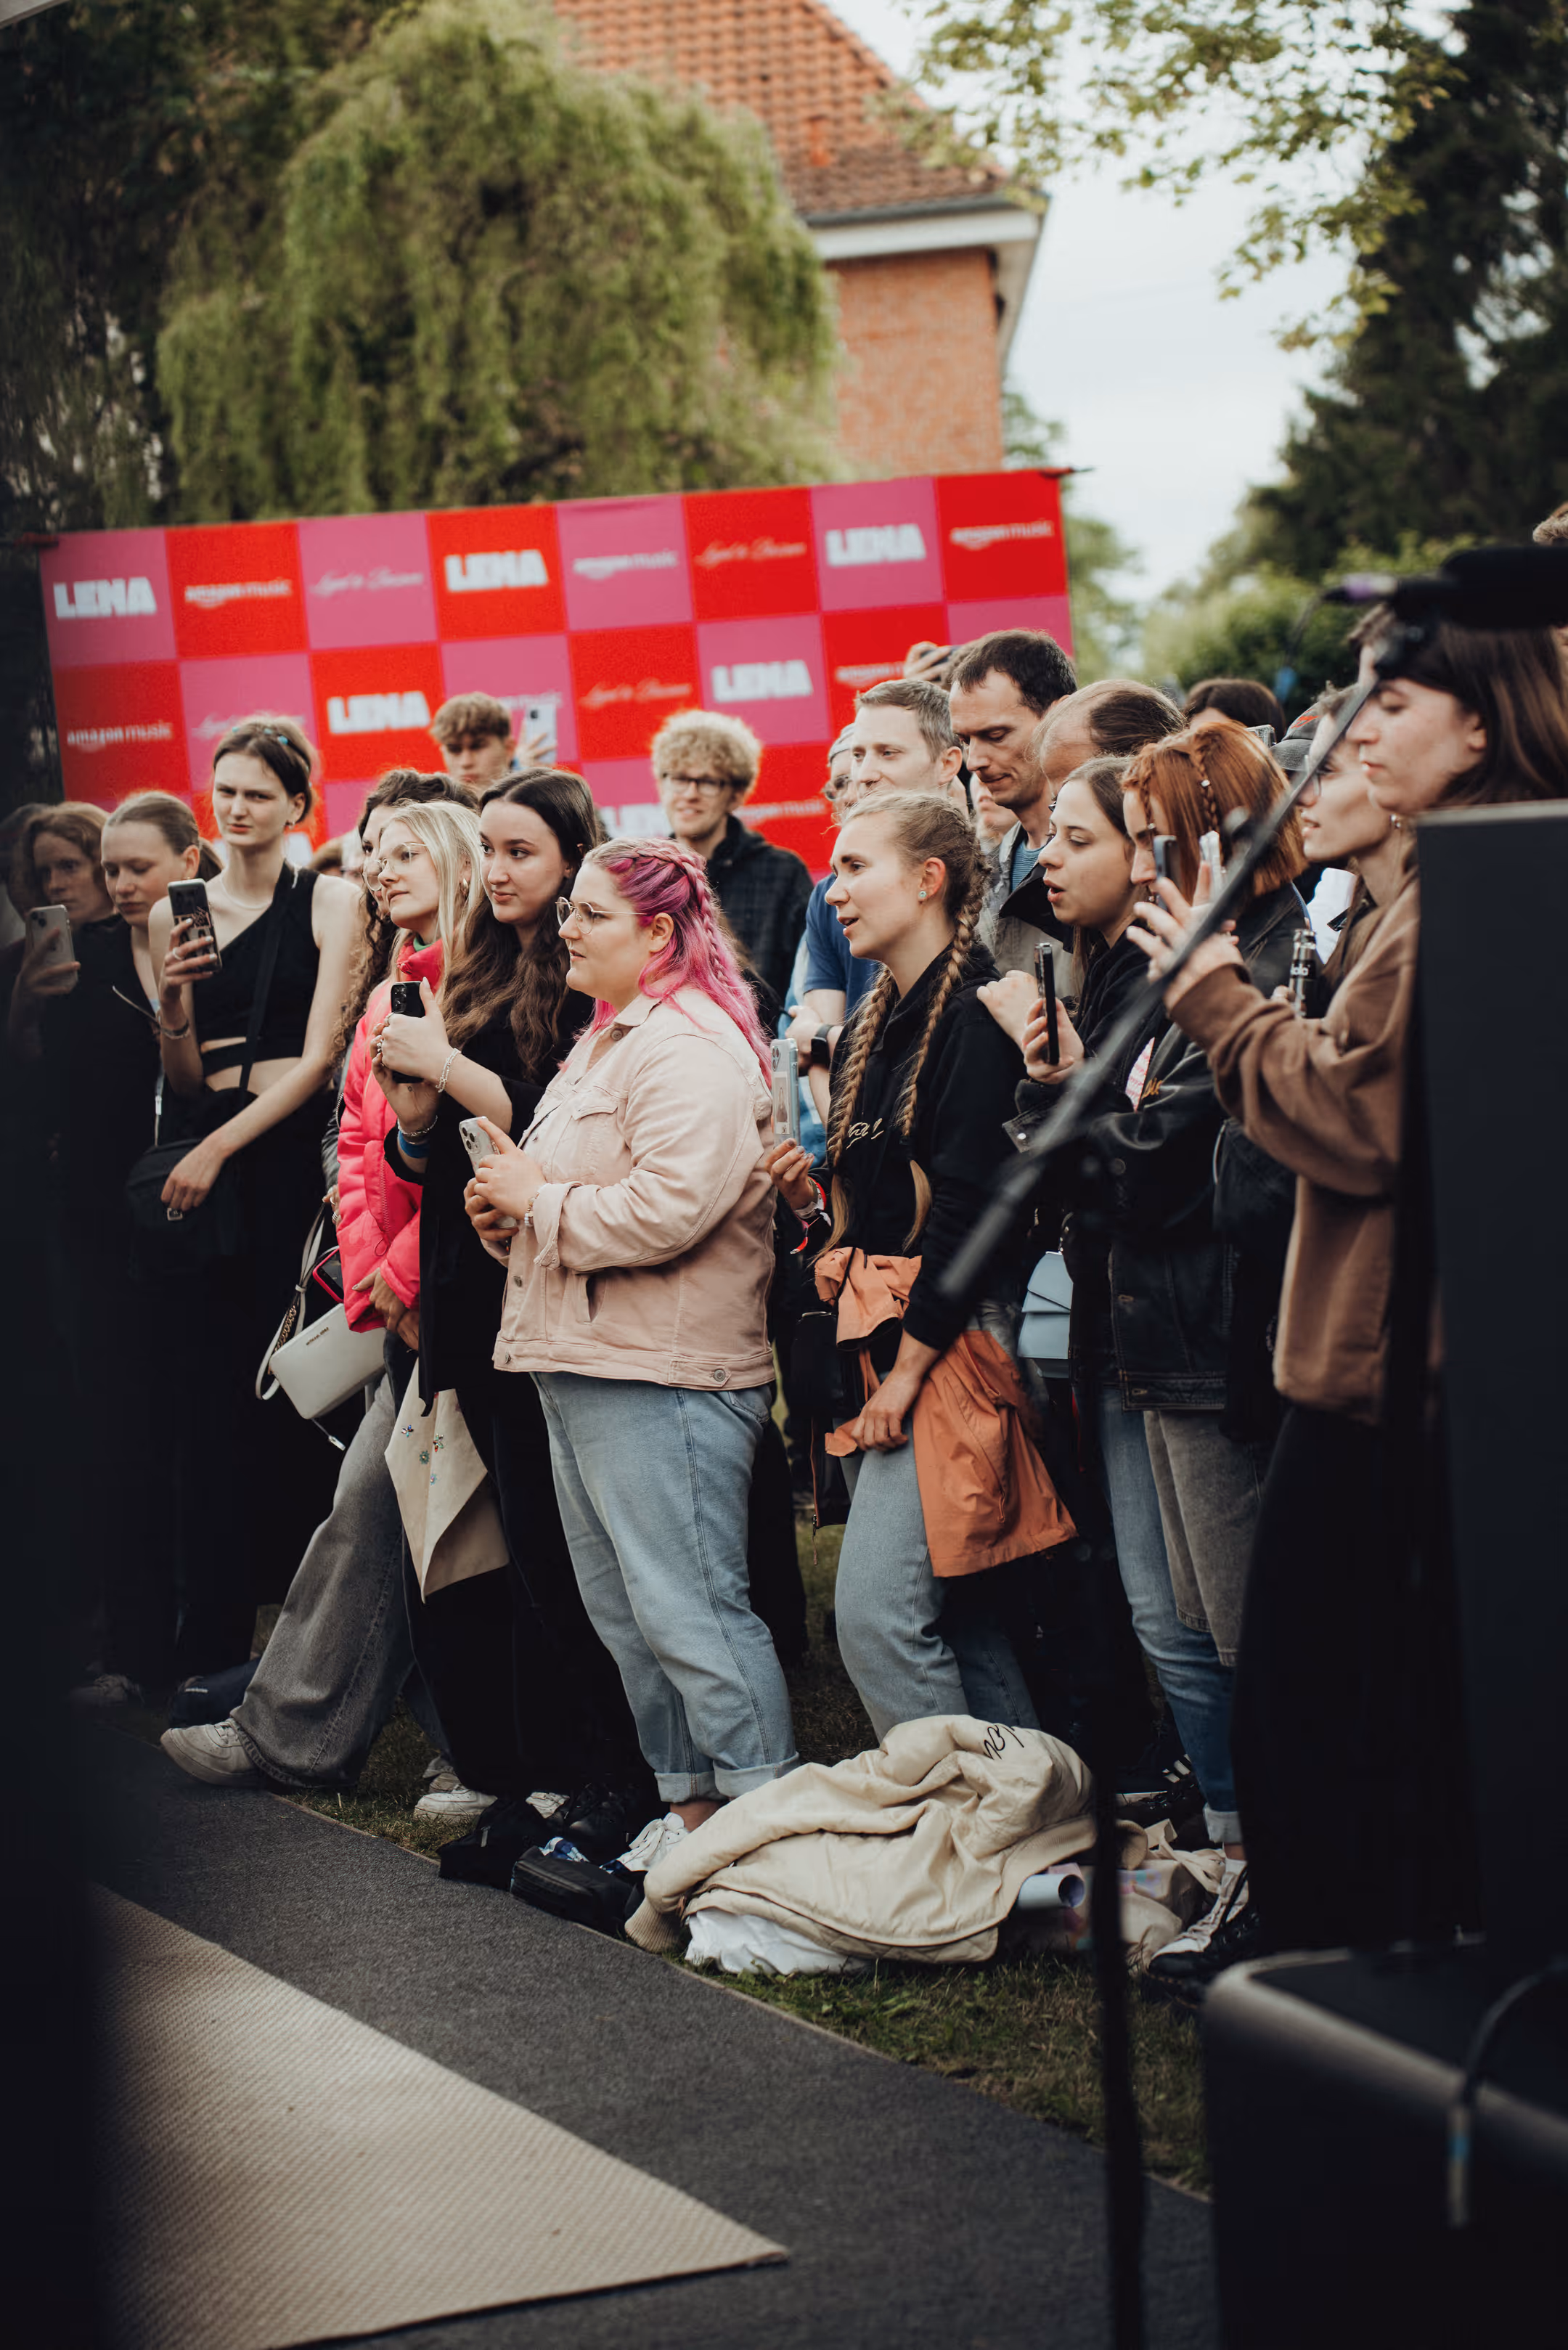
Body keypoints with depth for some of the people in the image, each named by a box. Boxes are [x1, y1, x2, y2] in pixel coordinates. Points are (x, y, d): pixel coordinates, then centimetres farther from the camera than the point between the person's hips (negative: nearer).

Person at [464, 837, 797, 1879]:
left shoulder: (691, 1048, -15)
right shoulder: (607, 1041, 20)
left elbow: (666, 1208, -26)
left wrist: (539, 1198, -13)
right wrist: (512, 1210, 9)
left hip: (663, 1376, -11)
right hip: (585, 1364, 11)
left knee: (688, 1613, -10)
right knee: (625, 1610, 14)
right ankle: (687, 1807, 22)